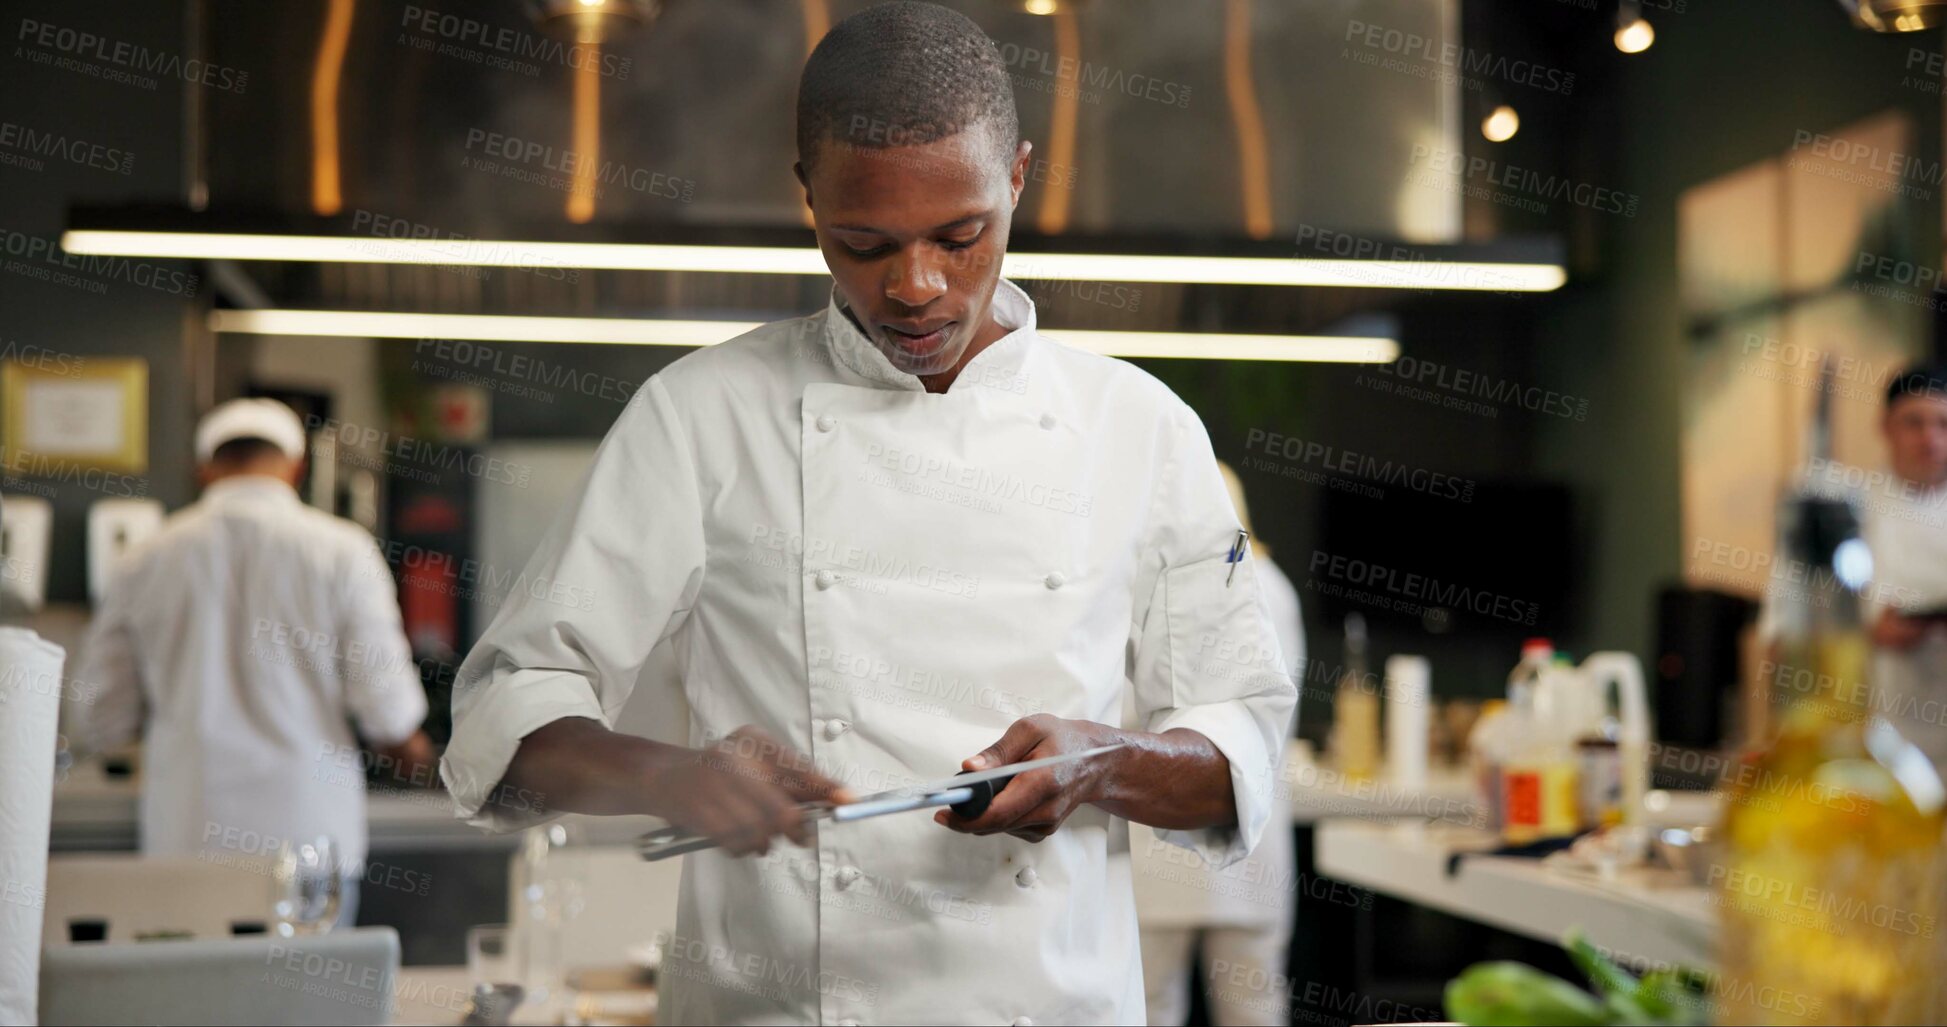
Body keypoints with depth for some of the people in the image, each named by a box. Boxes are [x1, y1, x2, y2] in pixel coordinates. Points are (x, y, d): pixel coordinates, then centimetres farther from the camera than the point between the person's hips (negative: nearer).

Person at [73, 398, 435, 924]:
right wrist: (409, 750, 16)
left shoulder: (143, 561, 5)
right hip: (309, 831, -2)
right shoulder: (341, 550, -3)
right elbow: (388, 707, -6)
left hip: (183, 838, 2)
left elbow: (98, 725, 8)